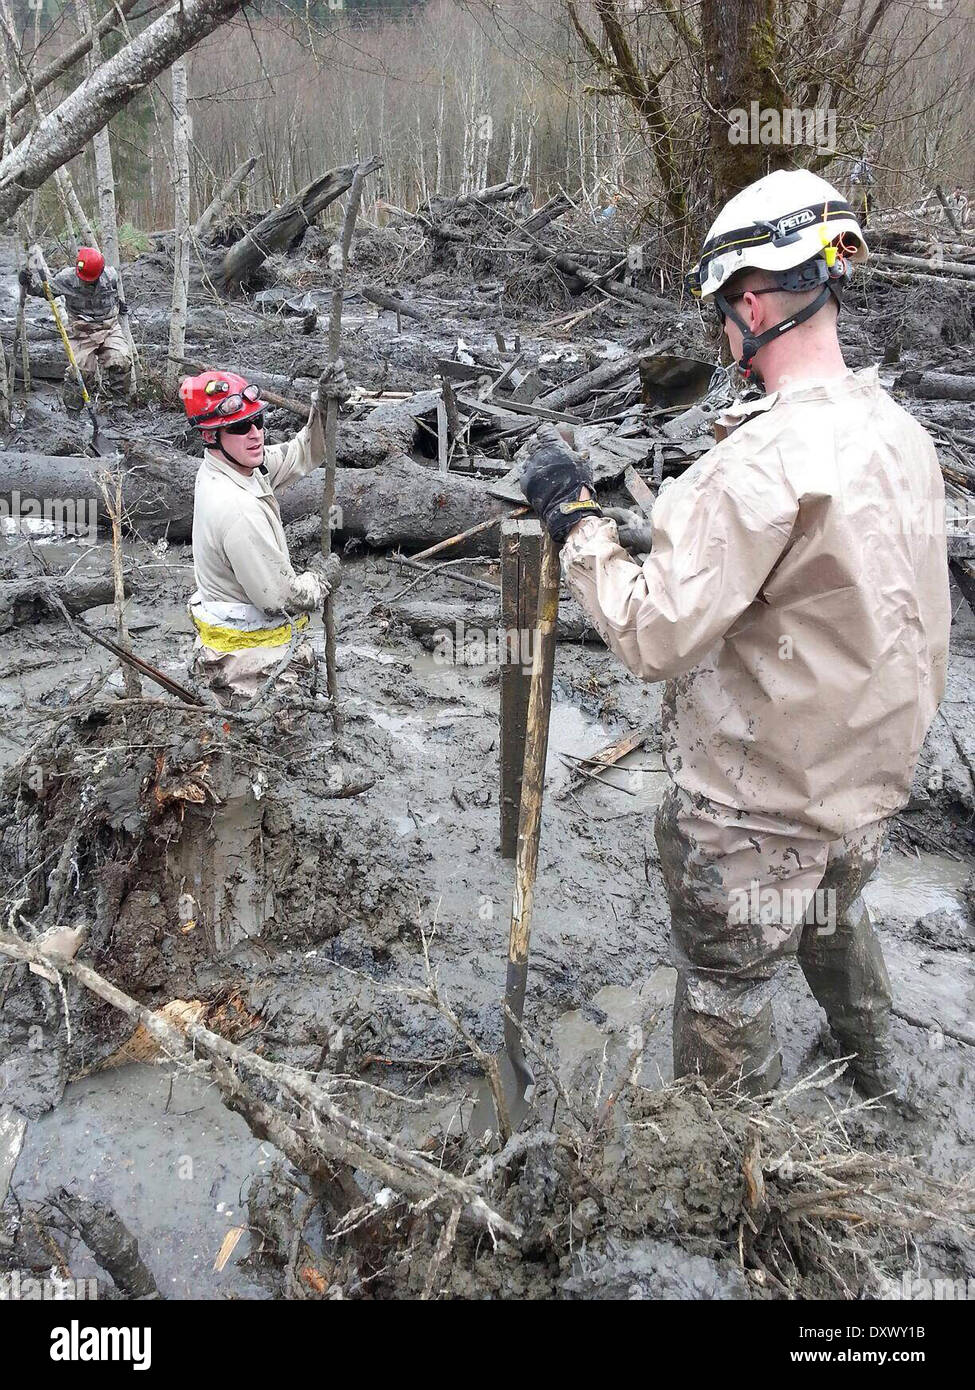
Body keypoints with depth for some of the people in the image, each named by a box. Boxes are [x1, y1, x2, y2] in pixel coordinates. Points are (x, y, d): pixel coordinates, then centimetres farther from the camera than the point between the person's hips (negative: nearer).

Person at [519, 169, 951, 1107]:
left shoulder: (764, 463, -29)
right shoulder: (901, 434, -1)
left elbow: (655, 634, -27)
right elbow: (922, 622, 8)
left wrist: (573, 517, -18)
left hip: (756, 802, -9)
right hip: (868, 782, 9)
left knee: (725, 992, 13)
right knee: (832, 914, 34)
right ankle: (874, 1076, 58)